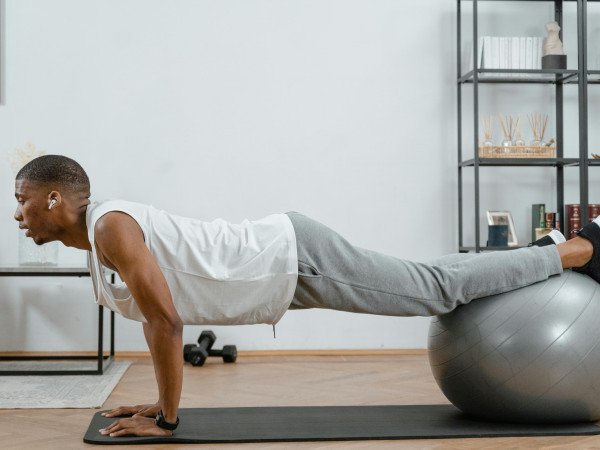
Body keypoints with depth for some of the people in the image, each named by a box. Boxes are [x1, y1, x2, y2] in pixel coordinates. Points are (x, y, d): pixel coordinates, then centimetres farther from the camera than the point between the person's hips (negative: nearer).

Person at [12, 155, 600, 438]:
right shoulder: (101, 239, 11)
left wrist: (165, 419, -15)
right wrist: (160, 399, 21)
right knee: (440, 286, 18)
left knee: (441, 289, 1)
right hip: (288, 273, 8)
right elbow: (156, 318, 21)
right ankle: (545, 250, 34)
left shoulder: (110, 227, -19)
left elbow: (167, 321, -25)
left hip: (298, 257, -8)